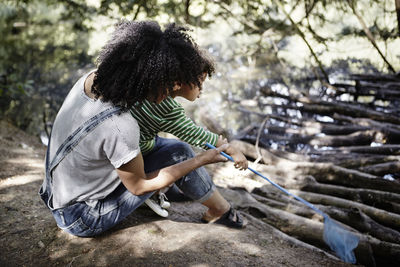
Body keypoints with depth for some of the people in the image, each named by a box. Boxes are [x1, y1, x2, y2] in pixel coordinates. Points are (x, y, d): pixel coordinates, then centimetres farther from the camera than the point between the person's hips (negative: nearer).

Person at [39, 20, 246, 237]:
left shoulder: (92, 77, -12)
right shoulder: (120, 128, -36)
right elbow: (139, 186, -19)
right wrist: (202, 159, -15)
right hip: (82, 221, -8)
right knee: (179, 153, -10)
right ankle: (221, 210, 12)